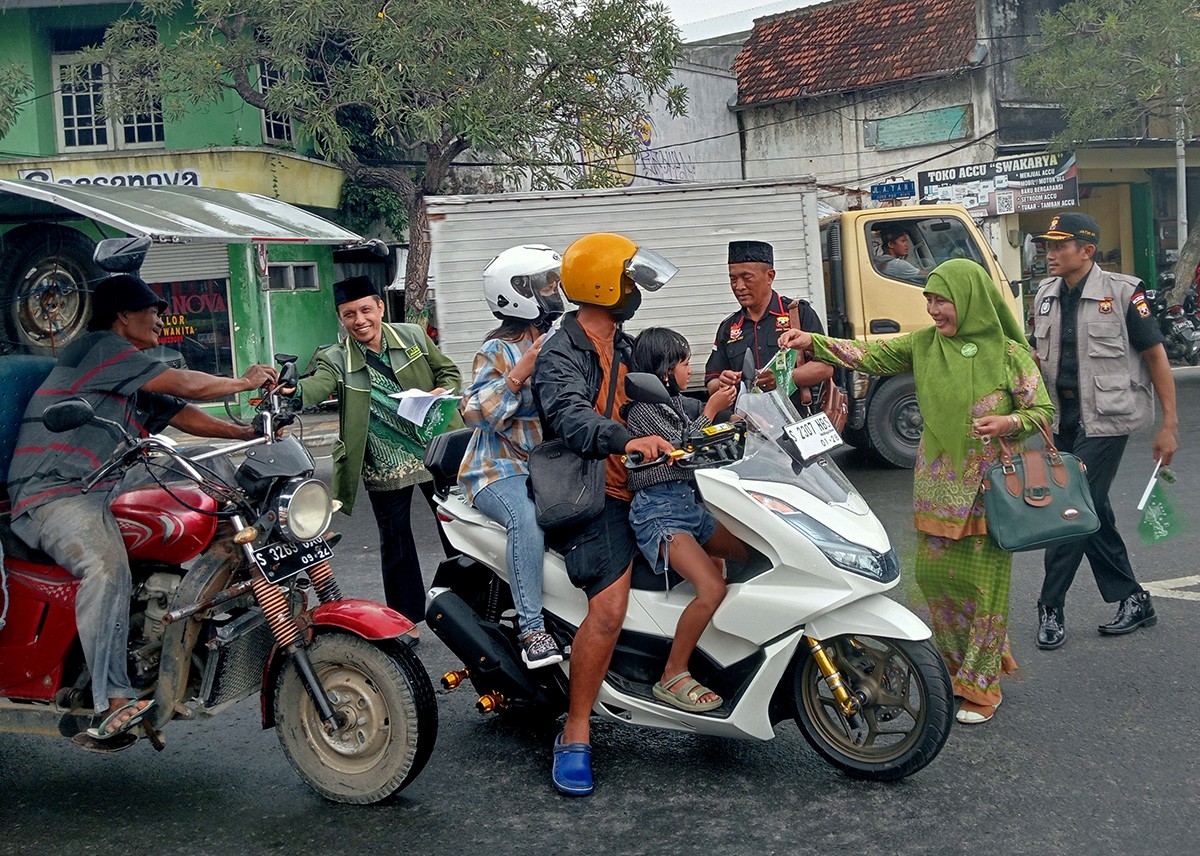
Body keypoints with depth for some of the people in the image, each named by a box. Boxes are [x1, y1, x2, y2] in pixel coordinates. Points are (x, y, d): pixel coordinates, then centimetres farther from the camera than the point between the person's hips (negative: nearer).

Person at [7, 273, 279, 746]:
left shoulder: (136, 381, 25)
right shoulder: (100, 347, -5)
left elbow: (183, 415, 17)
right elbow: (184, 384, -10)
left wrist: (251, 432, 6)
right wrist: (243, 382, -1)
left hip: (102, 494, 10)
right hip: (53, 494, -10)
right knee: (108, 569, -35)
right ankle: (114, 703, -38)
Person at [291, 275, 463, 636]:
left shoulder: (413, 337, -1)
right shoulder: (336, 360, -7)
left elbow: (448, 370, 10)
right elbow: (317, 386, -28)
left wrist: (444, 391, -12)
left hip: (438, 453, 1)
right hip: (385, 467, -1)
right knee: (395, 542, 10)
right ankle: (406, 619, 23)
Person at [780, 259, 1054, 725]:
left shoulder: (1009, 355, -5)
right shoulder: (924, 345, 4)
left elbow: (1042, 411, 1)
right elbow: (870, 356, 2)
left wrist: (1008, 422, -18)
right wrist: (813, 342, -9)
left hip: (989, 485, -4)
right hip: (937, 484, 4)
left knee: (982, 581, 0)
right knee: (933, 574, 5)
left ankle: (981, 686, 14)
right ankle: (959, 667, 27)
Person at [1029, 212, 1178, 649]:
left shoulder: (1122, 292, -10)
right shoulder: (1046, 295, 8)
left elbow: (1156, 356, -6)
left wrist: (1169, 425, -8)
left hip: (1106, 420, -7)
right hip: (1064, 421, 7)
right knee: (1093, 513, 11)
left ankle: (1050, 608, 0)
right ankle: (1133, 601, 23)